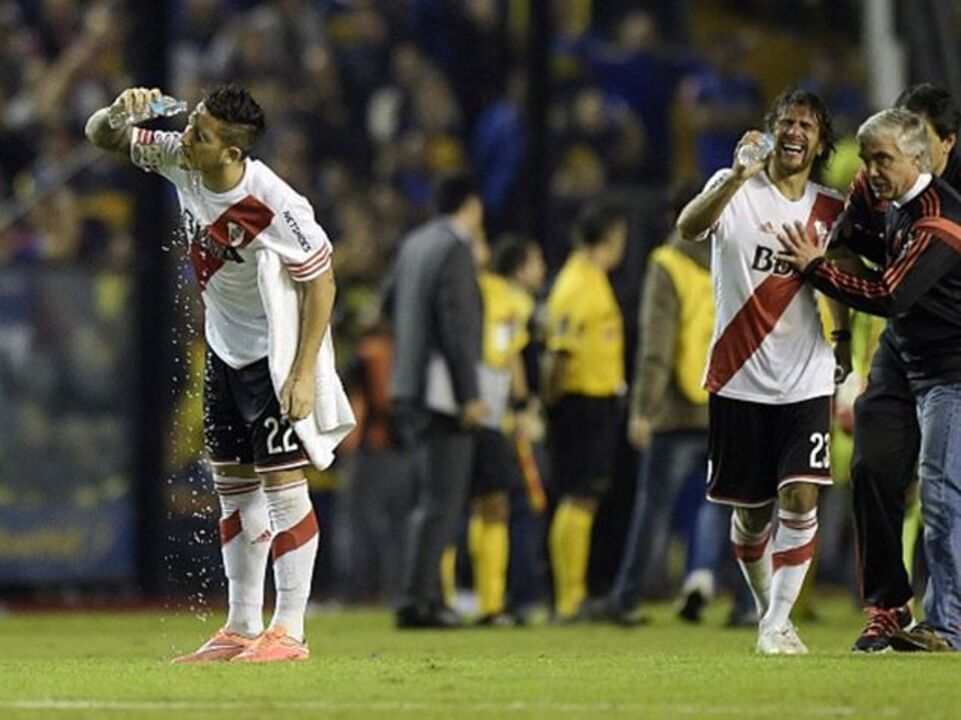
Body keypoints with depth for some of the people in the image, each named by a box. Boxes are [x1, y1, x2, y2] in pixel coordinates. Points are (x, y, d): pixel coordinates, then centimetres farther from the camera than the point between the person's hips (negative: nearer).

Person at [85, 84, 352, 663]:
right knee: (233, 486, 11)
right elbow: (101, 136, -1)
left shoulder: (275, 206, -30)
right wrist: (120, 111, -26)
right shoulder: (179, 159, -12)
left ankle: (289, 632, -3)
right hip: (225, 348, 8)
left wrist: (304, 372, -24)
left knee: (282, 482, -8)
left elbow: (321, 281, -21)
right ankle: (241, 629, 18)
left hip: (277, 353, -8)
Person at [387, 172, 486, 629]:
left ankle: (427, 596, 18)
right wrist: (469, 395, -18)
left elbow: (392, 302, 25)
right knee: (440, 501, -9)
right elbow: (456, 327, -19)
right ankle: (417, 600, -13)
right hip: (442, 394, -9)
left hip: (409, 389, 9)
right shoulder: (454, 250, -13)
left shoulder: (414, 245, 12)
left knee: (430, 497, 16)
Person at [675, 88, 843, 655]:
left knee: (801, 500, -13)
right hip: (739, 379, -1)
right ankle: (768, 607, 28)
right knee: (750, 513, 7)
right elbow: (689, 228, -24)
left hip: (806, 381, 1)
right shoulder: (737, 189, -3)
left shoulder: (830, 211, 7)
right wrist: (738, 177, -38)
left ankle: (778, 624, -7)